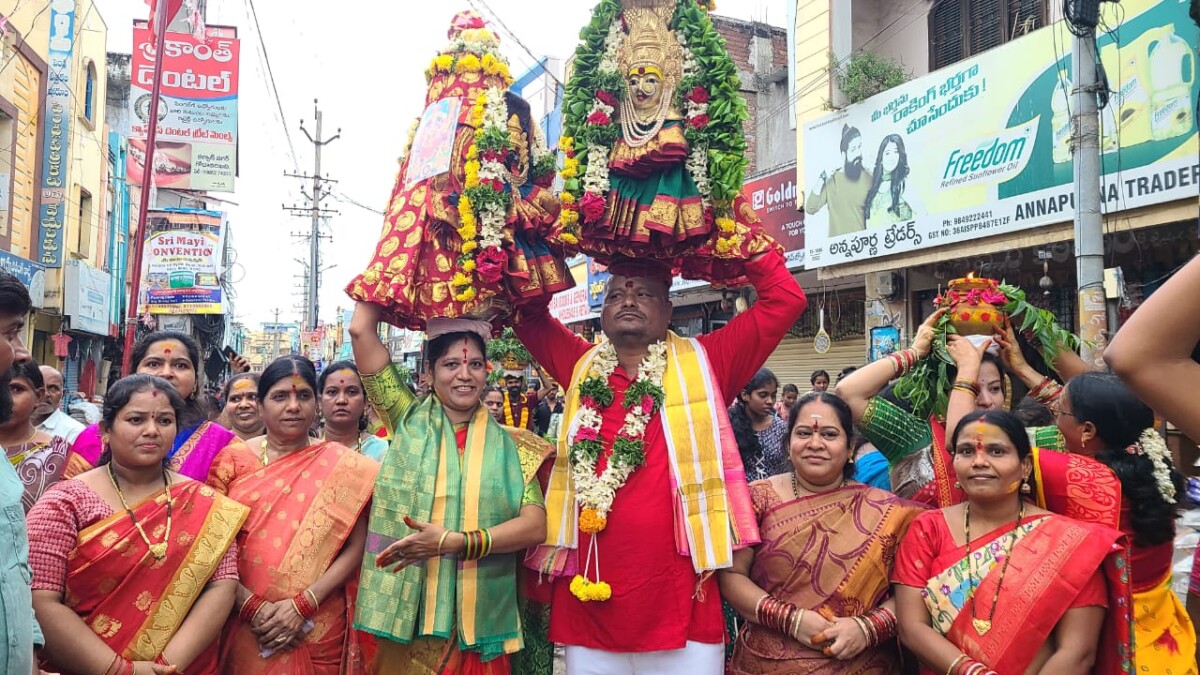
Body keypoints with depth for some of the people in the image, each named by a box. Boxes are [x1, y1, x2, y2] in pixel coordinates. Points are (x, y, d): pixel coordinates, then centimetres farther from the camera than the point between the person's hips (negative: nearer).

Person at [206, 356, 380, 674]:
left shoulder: (342, 465, 0)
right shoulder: (231, 460, 2)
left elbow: (356, 547, -4)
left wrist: (303, 604, -13)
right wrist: (251, 606, -13)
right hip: (242, 625, 1)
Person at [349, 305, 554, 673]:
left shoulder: (508, 445, 4)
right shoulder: (409, 421, 3)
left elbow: (535, 525, -8)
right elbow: (361, 329, -3)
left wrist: (454, 541, -19)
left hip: (480, 619, 1)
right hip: (404, 613, 0)